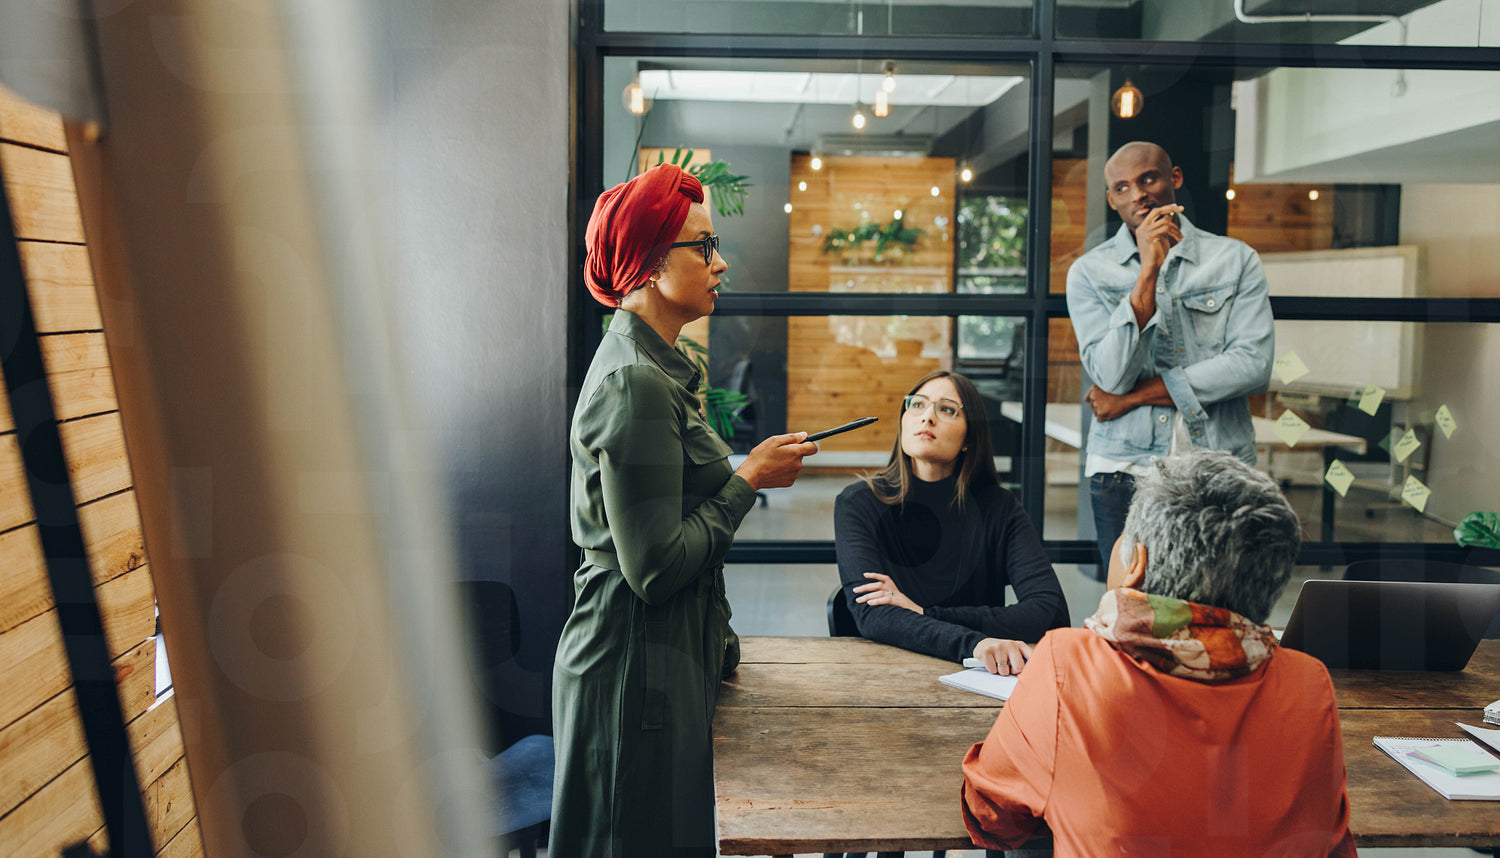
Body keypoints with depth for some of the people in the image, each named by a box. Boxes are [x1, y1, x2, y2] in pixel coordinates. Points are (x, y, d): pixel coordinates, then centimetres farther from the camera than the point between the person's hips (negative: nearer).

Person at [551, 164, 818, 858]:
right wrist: (749, 480, -13)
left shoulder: (647, 364, 11)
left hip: (672, 652, 10)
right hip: (639, 666, -10)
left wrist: (717, 639, 17)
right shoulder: (636, 384, -21)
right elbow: (656, 568, -23)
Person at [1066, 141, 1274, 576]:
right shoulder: (1089, 272, 3)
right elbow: (1111, 377, -10)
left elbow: (1253, 365, -7)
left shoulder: (1236, 259, 6)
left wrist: (1137, 394, -8)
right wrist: (1149, 270, -16)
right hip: (1124, 469, 0)